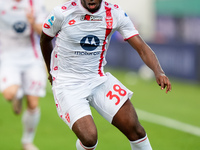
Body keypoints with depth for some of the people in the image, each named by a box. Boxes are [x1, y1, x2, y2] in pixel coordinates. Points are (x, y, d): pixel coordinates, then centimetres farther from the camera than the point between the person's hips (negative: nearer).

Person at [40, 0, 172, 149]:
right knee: (89, 138, -20)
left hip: (98, 80, 4)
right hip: (67, 85, -3)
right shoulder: (62, 13, -14)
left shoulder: (115, 14, -7)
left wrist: (159, 72, -26)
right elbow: (45, 40, 6)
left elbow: (142, 47, -8)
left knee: (134, 129, -5)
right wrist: (52, 71, 21)